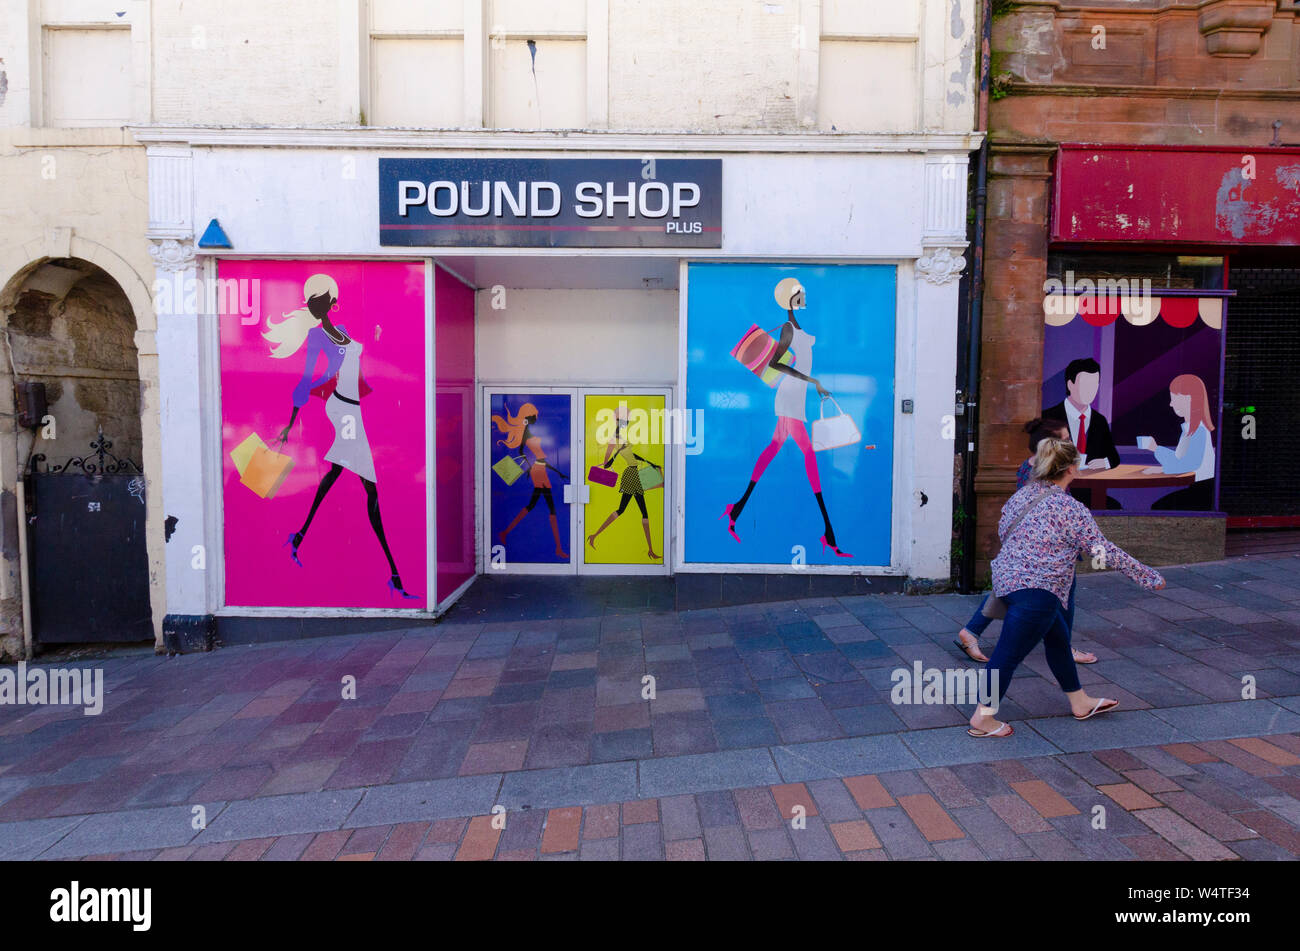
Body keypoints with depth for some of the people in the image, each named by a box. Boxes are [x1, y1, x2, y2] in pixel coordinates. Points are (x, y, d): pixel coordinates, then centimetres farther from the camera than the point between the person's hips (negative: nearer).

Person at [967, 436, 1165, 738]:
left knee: (1057, 639, 24)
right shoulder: (1071, 509, -16)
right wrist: (1150, 577, 0)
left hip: (1007, 577, 9)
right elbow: (1104, 551, -12)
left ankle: (1080, 703, 40)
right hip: (1036, 589, -9)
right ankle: (982, 718, 4)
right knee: (1010, 653, -3)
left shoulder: (1021, 495, 6)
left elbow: (1002, 529, 16)